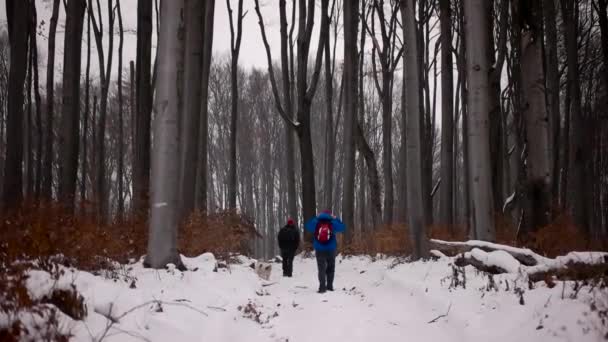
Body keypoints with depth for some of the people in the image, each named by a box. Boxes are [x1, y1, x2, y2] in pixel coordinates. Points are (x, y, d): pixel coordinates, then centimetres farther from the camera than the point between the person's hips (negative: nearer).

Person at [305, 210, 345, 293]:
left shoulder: (316, 223, -1)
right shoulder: (332, 223, -5)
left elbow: (307, 226, 17)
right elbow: (342, 227, 6)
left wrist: (315, 218, 19)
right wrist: (336, 219, 14)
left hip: (319, 250, 1)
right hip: (331, 249, -1)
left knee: (321, 269, -2)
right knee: (330, 268, 13)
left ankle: (322, 287, -14)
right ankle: (329, 286, 17)